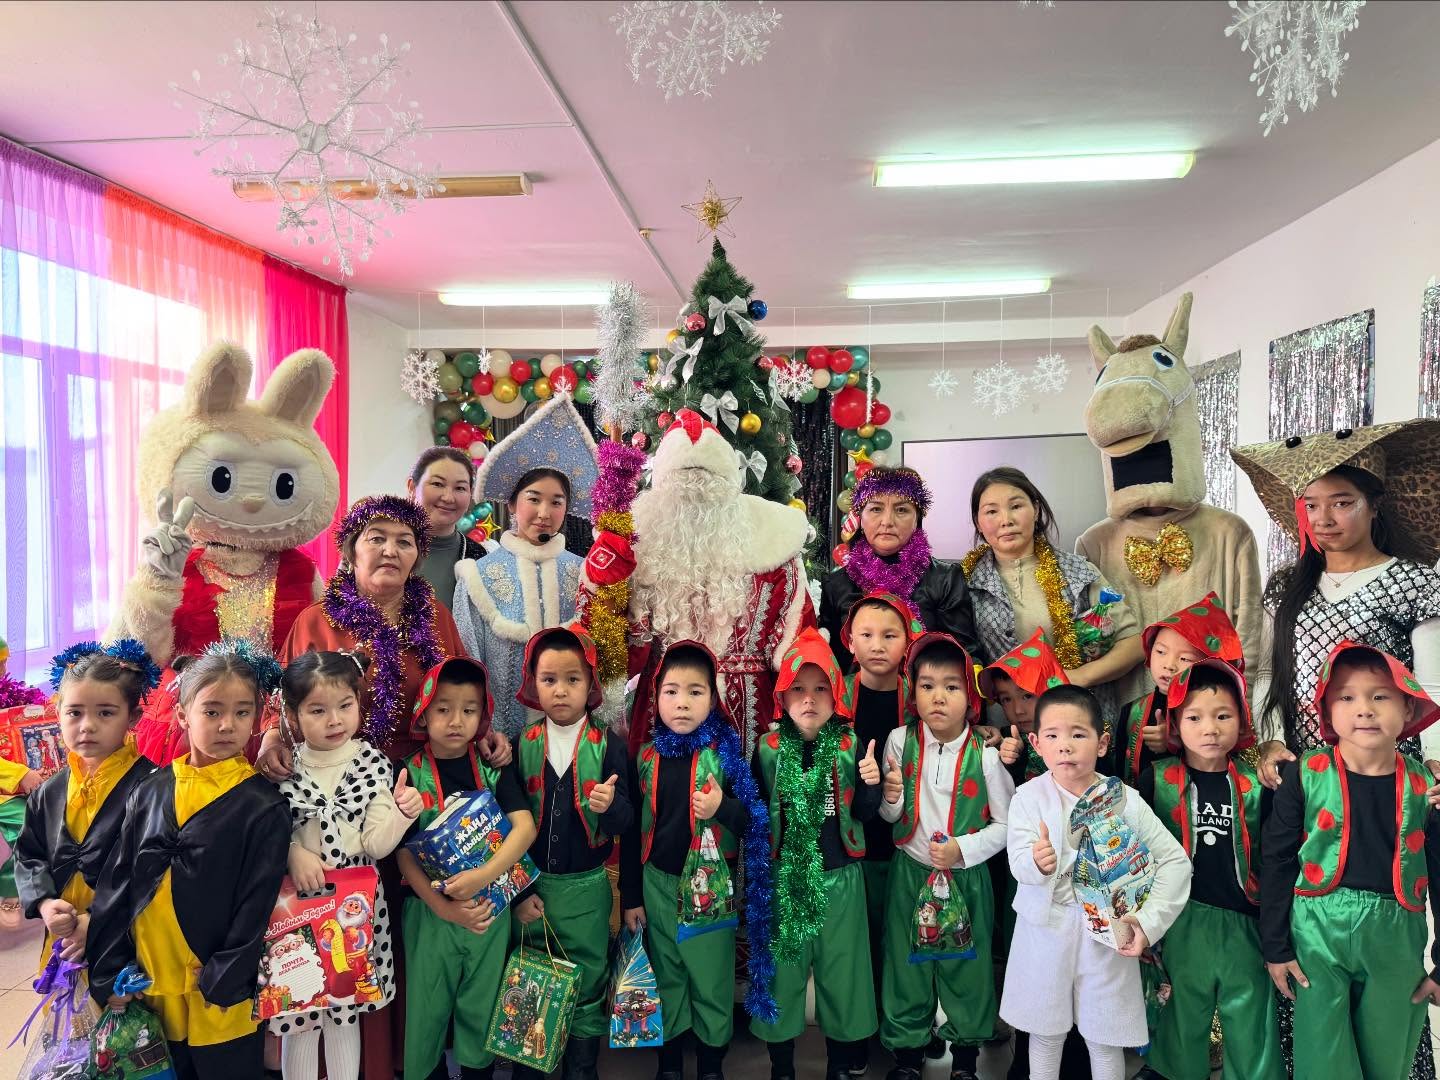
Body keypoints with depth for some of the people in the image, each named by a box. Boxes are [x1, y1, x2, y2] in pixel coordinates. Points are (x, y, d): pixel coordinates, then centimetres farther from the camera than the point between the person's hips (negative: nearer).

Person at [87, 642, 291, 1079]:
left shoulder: (264, 806, -11)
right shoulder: (150, 792, 1)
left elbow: (256, 908, -11)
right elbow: (116, 883, 4)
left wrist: (219, 986, -12)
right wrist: (110, 973, 0)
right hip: (150, 984, 4)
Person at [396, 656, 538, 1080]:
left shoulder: (494, 767, -2)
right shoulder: (409, 774, -5)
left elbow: (525, 826, -11)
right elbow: (403, 853, -6)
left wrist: (481, 876, -24)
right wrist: (444, 907, -15)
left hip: (491, 909, 1)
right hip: (430, 910, -1)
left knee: (482, 1006, 11)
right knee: (427, 1008, 10)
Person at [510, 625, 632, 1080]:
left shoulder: (608, 746, -7)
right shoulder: (521, 746, -3)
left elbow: (624, 822, -11)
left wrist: (610, 807, -33)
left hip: (586, 889, -1)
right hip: (528, 885, 1)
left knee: (587, 987, 12)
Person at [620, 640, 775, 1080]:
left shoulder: (727, 753, -8)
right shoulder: (645, 757, -2)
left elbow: (755, 824, -6)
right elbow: (632, 830, 4)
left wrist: (723, 808, -26)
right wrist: (630, 896, 5)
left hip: (711, 887, -2)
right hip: (657, 883, 2)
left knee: (712, 980, 8)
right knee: (666, 978, 15)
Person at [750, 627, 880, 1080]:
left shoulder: (850, 746, -5)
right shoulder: (767, 748, -5)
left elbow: (863, 814, -1)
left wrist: (871, 784, -19)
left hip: (839, 875, 0)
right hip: (782, 875, 0)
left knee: (840, 967, 10)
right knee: (781, 967, 10)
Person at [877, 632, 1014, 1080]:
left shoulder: (985, 754, -13)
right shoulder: (900, 740, -8)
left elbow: (1007, 823, -5)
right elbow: (889, 816, 3)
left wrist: (962, 849, -17)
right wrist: (891, 798, -19)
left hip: (966, 876, -1)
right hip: (910, 872, 1)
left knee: (966, 964, 13)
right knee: (906, 961, 13)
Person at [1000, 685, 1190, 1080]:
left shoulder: (1124, 799, -8)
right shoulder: (1029, 797, -10)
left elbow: (1176, 861, -2)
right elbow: (1019, 863, -19)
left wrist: (1149, 921, -12)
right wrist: (1038, 864, -43)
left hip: (1108, 931, 0)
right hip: (1046, 931, 0)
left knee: (1106, 1039, 13)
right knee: (1045, 1033, 15)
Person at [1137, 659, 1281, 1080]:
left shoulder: (1256, 784, -1)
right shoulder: (1158, 780, -5)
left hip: (1244, 924, 1)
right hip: (1180, 924, -1)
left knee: (1253, 1026, 10)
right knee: (1182, 1021, 12)